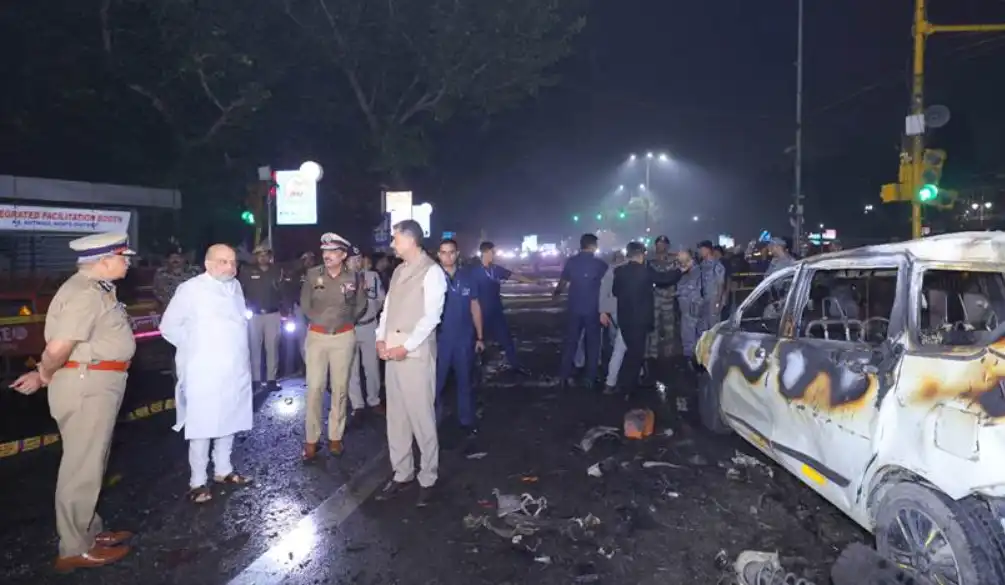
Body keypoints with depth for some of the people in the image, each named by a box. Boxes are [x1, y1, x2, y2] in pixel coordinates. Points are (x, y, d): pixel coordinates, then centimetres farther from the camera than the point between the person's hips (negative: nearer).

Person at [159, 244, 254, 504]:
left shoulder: (235, 286, 9)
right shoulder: (191, 289, -10)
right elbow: (168, 325, -7)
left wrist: (238, 352, 11)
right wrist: (194, 347, -5)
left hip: (234, 369, 6)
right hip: (204, 371, -6)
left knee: (229, 421, 14)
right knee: (202, 426, 1)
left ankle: (223, 470, 28)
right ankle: (198, 481, 12)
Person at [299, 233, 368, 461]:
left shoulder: (353, 277, -4)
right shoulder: (313, 274, -4)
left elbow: (361, 305, 11)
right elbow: (305, 303, 8)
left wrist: (346, 320, 9)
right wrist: (318, 319, 9)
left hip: (344, 337, 0)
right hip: (317, 336, 0)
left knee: (340, 387, 7)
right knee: (314, 387, -2)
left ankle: (335, 437, 18)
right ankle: (311, 439, 8)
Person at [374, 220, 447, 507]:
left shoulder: (432, 272, -7)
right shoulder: (399, 271, 16)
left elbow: (431, 316, -13)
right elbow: (387, 307, 16)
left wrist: (406, 347, -16)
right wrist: (381, 339, 2)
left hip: (416, 354, -7)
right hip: (392, 352, 7)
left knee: (422, 417, -1)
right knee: (396, 416, 12)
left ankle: (427, 478, 13)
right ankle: (402, 473, 24)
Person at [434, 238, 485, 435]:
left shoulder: (467, 277, 1)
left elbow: (475, 307, 7)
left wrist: (480, 337, 7)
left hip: (465, 339, 2)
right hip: (440, 340, -2)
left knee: (464, 382, 14)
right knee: (436, 383, 5)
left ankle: (466, 420, 26)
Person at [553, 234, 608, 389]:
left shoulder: (571, 262, -1)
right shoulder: (601, 264, -6)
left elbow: (562, 282, 9)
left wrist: (556, 293, 30)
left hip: (575, 309, 2)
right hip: (593, 310, -2)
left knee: (570, 341, 11)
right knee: (592, 343, 8)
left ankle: (565, 376, 11)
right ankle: (590, 379, 9)